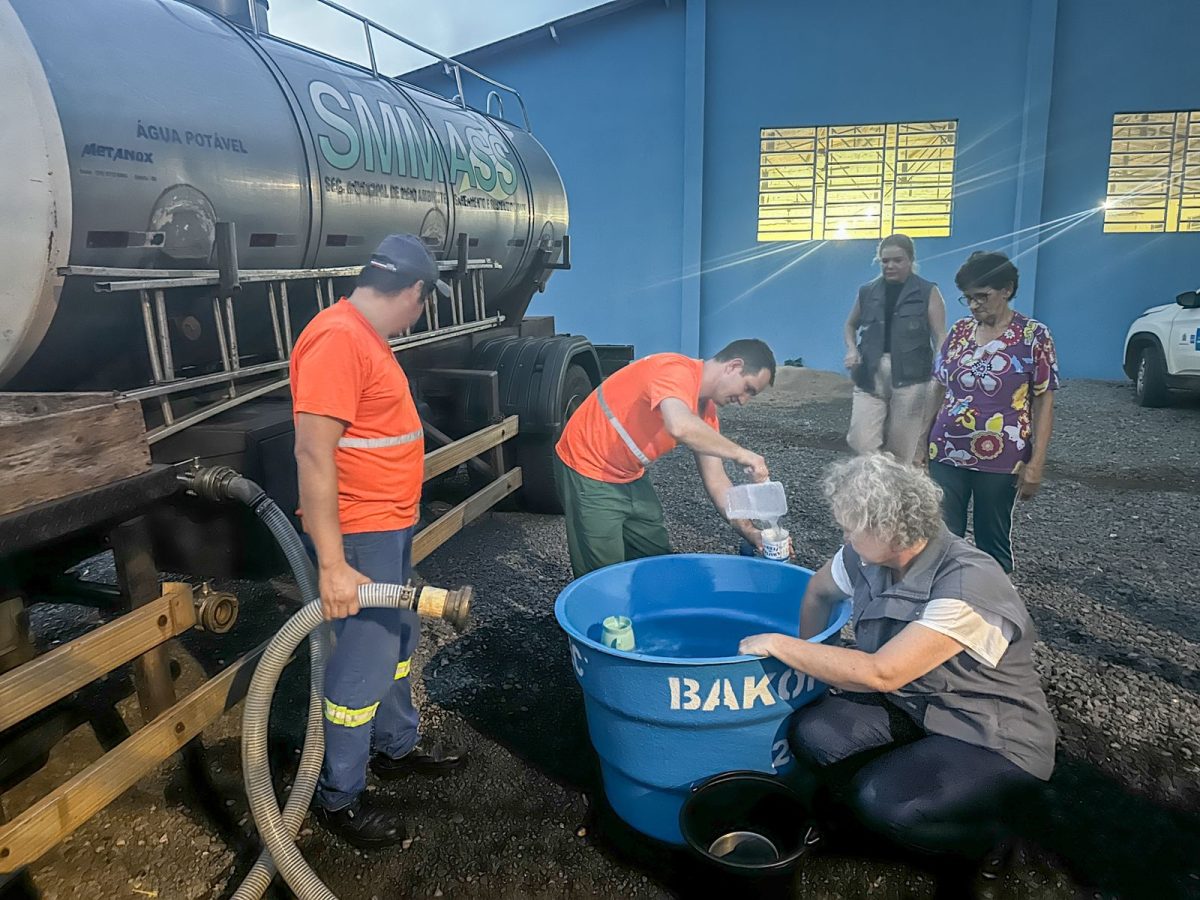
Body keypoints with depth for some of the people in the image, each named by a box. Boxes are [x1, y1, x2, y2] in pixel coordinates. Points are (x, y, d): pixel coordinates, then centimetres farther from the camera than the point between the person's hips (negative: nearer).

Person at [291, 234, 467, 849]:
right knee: (364, 664, 2)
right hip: (360, 535, -10)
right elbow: (313, 454, -27)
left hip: (390, 526, 10)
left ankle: (397, 746, 42)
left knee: (400, 640, 23)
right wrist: (332, 564, -28)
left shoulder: (364, 336, 11)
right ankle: (338, 798, 20)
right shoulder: (337, 338, -22)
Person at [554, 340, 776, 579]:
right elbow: (680, 427, -46)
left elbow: (715, 480, 3)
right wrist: (739, 453, -34)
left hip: (632, 479, 9)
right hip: (588, 472, -9)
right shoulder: (675, 370, -25)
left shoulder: (706, 408, 3)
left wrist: (749, 531, -7)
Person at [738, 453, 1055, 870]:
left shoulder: (968, 584, -29)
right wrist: (807, 660, 4)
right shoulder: (866, 556, -8)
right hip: (913, 707, 6)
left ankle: (986, 833, 2)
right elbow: (819, 591, 13)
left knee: (881, 801, -28)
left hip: (994, 740, -6)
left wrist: (778, 645, -26)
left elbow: (881, 674, -33)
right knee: (811, 734, -19)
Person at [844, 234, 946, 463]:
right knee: (861, 442, -10)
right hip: (870, 377, 3)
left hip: (911, 378, -2)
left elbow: (940, 338, -5)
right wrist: (851, 350, 5)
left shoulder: (928, 293, 1)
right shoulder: (867, 292, 9)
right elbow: (851, 325, 25)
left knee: (903, 450, 4)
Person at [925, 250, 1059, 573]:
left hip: (999, 461, -3)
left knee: (993, 540, 10)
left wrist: (1036, 463, -9)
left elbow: (1044, 401, -4)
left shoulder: (1034, 335, -5)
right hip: (945, 454, 3)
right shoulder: (959, 331, 6)